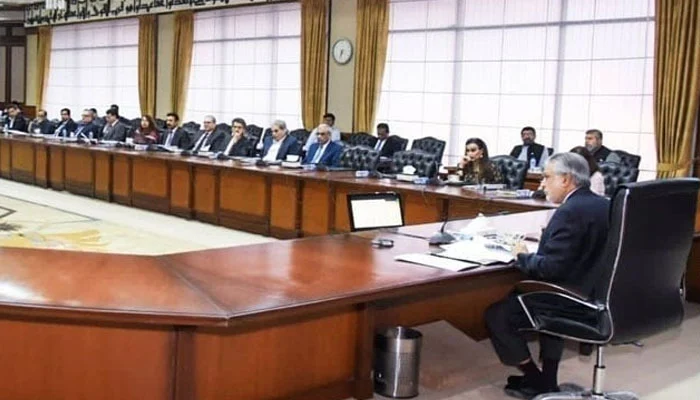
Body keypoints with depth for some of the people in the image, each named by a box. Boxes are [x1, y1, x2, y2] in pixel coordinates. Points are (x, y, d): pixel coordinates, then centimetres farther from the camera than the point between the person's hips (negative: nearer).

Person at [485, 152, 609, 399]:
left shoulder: (570, 211, -22)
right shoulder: (602, 205, 7)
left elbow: (550, 268, -25)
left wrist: (522, 256, -7)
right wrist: (545, 242, 9)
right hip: (599, 296, 10)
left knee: (496, 314, 2)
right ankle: (547, 380, 31)